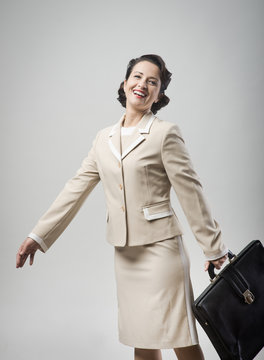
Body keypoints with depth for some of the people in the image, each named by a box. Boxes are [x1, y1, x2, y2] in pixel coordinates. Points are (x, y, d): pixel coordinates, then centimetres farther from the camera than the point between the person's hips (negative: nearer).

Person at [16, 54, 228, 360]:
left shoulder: (165, 133, -5)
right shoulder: (104, 138, 11)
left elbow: (191, 193, -6)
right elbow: (76, 188, 11)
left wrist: (213, 248, -3)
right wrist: (38, 235, 8)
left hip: (160, 246, -5)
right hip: (124, 252, 5)